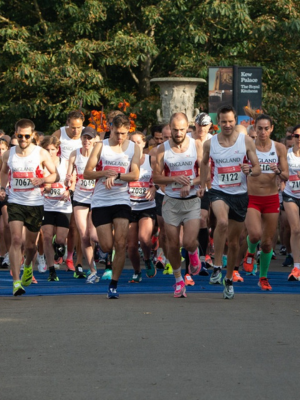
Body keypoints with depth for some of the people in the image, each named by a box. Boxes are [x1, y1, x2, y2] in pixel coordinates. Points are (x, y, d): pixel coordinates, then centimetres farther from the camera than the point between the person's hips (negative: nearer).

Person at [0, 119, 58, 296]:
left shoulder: (41, 153, -4)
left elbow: (55, 175, 0)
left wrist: (42, 180, -20)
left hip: (36, 203, 0)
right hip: (15, 202, 0)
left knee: (31, 244, 12)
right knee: (16, 239, -17)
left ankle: (28, 267, 46)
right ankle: (16, 282, -20)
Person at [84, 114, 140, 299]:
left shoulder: (134, 148, 5)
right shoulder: (101, 146, 4)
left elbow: (135, 175, -6)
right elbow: (87, 173, 0)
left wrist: (116, 176, -21)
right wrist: (105, 173, -17)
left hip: (122, 200, 0)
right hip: (100, 201, 0)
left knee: (121, 244, -10)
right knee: (107, 247, -4)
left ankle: (114, 284, 1)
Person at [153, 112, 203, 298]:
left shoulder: (196, 145, -1)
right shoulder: (163, 149, 1)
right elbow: (156, 177, 2)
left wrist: (190, 184, -19)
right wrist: (175, 179, -15)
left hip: (192, 201, -1)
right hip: (171, 201, 1)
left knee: (189, 242, -15)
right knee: (173, 245, 4)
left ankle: (194, 253, 22)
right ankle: (179, 280, 23)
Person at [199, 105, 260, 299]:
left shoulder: (246, 141, -3)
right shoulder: (209, 143, 0)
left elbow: (258, 168, -1)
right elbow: (204, 163, 20)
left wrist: (250, 170, -23)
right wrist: (202, 185, 13)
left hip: (240, 194, 1)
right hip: (219, 191, -1)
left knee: (234, 242, 9)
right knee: (222, 222, -33)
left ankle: (229, 279, 29)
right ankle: (217, 267, -23)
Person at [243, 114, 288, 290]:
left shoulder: (279, 148, 1)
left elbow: (286, 176, 0)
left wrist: (278, 171, -21)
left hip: (271, 198, 2)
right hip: (251, 198, -2)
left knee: (268, 242, 6)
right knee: (255, 234, -24)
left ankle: (263, 277, 25)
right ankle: (251, 252, 12)